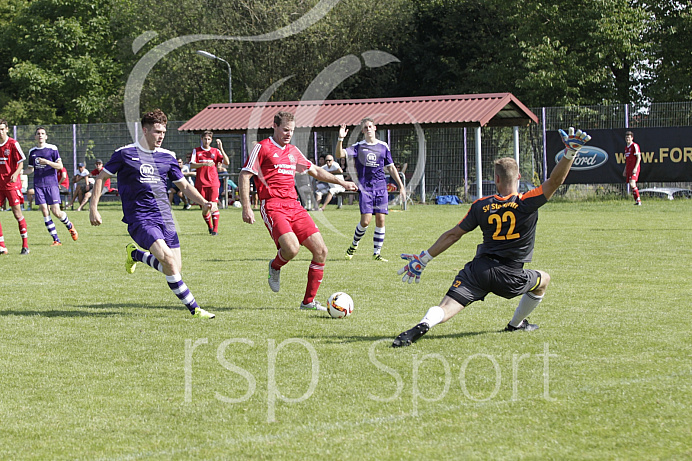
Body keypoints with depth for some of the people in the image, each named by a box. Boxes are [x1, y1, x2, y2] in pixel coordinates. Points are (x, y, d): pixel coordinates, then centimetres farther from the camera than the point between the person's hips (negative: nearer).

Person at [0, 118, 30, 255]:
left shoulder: (13, 144, -6)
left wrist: (16, 173, -23)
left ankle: (25, 245, 2)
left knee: (17, 212, -5)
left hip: (12, 184, -5)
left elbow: (21, 163, -6)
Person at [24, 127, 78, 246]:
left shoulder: (52, 149, -1)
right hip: (38, 185, 4)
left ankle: (70, 226, 23)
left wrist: (47, 162, -20)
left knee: (56, 212, -9)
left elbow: (60, 166, -5)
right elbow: (30, 169, 20)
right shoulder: (32, 151, 12)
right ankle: (56, 240, 0)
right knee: (44, 212, -5)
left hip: (51, 184, -4)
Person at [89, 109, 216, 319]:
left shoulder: (168, 157, 11)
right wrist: (93, 208, -2)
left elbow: (184, 185, 18)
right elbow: (101, 177, 6)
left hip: (164, 217, 6)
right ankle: (194, 308, -16)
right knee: (168, 259, -24)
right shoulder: (125, 154, -2)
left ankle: (134, 254, 26)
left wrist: (203, 202, 1)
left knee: (175, 268, -1)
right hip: (139, 219, -6)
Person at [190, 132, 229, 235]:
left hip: (213, 183, 0)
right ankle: (210, 227, 22)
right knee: (205, 208, 1)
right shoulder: (196, 151, 8)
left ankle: (215, 229, -10)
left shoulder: (216, 151, 10)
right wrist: (204, 164, -20)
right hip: (200, 183, 0)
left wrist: (221, 149, -9)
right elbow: (192, 165, -4)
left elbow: (226, 163, 0)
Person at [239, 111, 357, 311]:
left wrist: (341, 182, 29)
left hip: (294, 207, 7)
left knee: (321, 251, -5)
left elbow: (315, 171, 33)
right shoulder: (262, 148, 0)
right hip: (273, 207, -7)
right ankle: (275, 267, 8)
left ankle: (308, 301, 6)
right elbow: (244, 176, -4)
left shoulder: (293, 151, 19)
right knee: (291, 248, -29)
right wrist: (246, 208, -13)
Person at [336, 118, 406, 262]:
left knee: (380, 220, -4)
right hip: (365, 187, -2)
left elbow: (391, 167, 16)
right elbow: (340, 154, -10)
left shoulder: (383, 146, 10)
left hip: (381, 187, 2)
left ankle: (376, 253, 5)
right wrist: (340, 139, -26)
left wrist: (401, 186, 13)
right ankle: (354, 245, 14)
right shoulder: (358, 147, 3)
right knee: (365, 221, -12)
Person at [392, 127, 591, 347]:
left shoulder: (481, 205, 4)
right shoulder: (527, 203, -6)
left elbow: (453, 234, 8)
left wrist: (423, 259, 14)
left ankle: (423, 325, -42)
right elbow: (555, 181, -14)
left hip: (478, 269, 1)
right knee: (543, 280, 29)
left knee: (445, 309, -9)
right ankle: (516, 324, 40)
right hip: (509, 276, -1)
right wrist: (570, 152, -15)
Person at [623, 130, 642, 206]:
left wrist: (635, 168, -20)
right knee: (631, 185, 4)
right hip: (628, 168, 8)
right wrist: (625, 170, 20)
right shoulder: (626, 148, 19)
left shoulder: (635, 146, -6)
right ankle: (637, 201, 7)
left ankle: (638, 200, -18)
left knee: (632, 184, -21)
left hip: (634, 168, -8)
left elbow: (639, 158, -12)